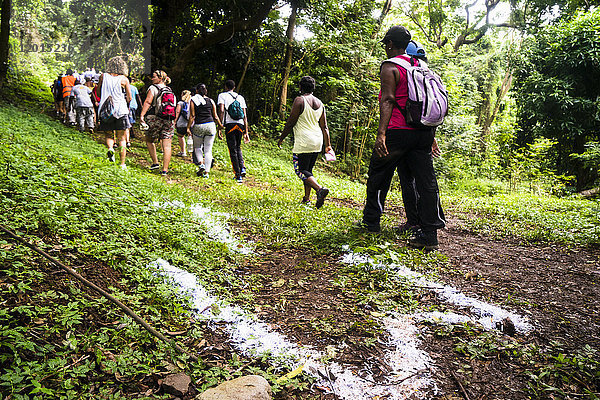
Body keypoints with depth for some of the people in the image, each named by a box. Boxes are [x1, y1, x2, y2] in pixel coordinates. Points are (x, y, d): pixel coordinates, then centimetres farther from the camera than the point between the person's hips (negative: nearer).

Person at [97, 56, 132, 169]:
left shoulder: (103, 76, 3)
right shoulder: (124, 79, -2)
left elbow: (98, 93, 11)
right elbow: (129, 98, 1)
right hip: (121, 111, -1)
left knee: (108, 135, 17)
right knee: (121, 138, 6)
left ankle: (110, 148, -15)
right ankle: (122, 163, 4)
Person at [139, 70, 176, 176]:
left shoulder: (153, 88, -1)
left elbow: (147, 102, -14)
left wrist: (142, 115, -19)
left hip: (155, 118, -4)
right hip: (168, 120, 4)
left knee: (149, 141, 18)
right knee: (167, 146, -2)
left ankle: (155, 162, 14)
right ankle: (165, 169, -3)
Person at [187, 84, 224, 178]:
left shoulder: (193, 100, 2)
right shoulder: (211, 101, 8)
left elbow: (192, 116, -4)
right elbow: (215, 116, 8)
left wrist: (188, 127, 0)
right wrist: (220, 125, 19)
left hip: (198, 126, -1)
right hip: (210, 125, 2)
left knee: (197, 147, 19)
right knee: (208, 150, 4)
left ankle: (201, 164, -3)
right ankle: (206, 172, 2)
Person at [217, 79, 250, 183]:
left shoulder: (222, 95, 8)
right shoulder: (240, 97, 19)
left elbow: (221, 110, -8)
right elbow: (245, 116, 14)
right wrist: (246, 132, 15)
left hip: (230, 124, -3)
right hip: (240, 125, 4)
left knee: (233, 150, 1)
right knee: (238, 148, 21)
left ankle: (238, 176, -1)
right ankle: (242, 168, 1)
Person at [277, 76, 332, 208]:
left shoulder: (299, 100, -9)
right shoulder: (319, 103, 11)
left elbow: (290, 123, -10)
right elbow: (324, 127, 11)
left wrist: (281, 138, 2)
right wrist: (327, 145, 14)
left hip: (304, 142, -7)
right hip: (317, 142, 7)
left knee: (301, 170, -4)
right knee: (308, 170, 16)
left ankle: (320, 189, -24)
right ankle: (306, 198, 16)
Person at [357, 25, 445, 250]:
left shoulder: (390, 67, -4)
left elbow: (388, 100, -16)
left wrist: (381, 133, -22)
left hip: (397, 132, -6)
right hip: (423, 132, 7)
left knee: (379, 175, 9)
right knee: (426, 180, 2)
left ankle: (371, 222, 21)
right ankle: (429, 235, 1)